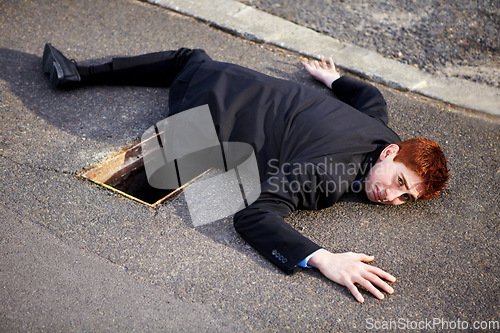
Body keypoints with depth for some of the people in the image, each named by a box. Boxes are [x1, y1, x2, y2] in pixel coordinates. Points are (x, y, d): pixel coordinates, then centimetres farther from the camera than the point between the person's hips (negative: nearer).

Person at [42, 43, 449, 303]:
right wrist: (322, 259, -52)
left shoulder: (380, 129, -12)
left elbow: (371, 95, 12)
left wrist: (333, 77, 31)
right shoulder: (324, 177, -36)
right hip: (216, 114, -8)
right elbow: (252, 216, -44)